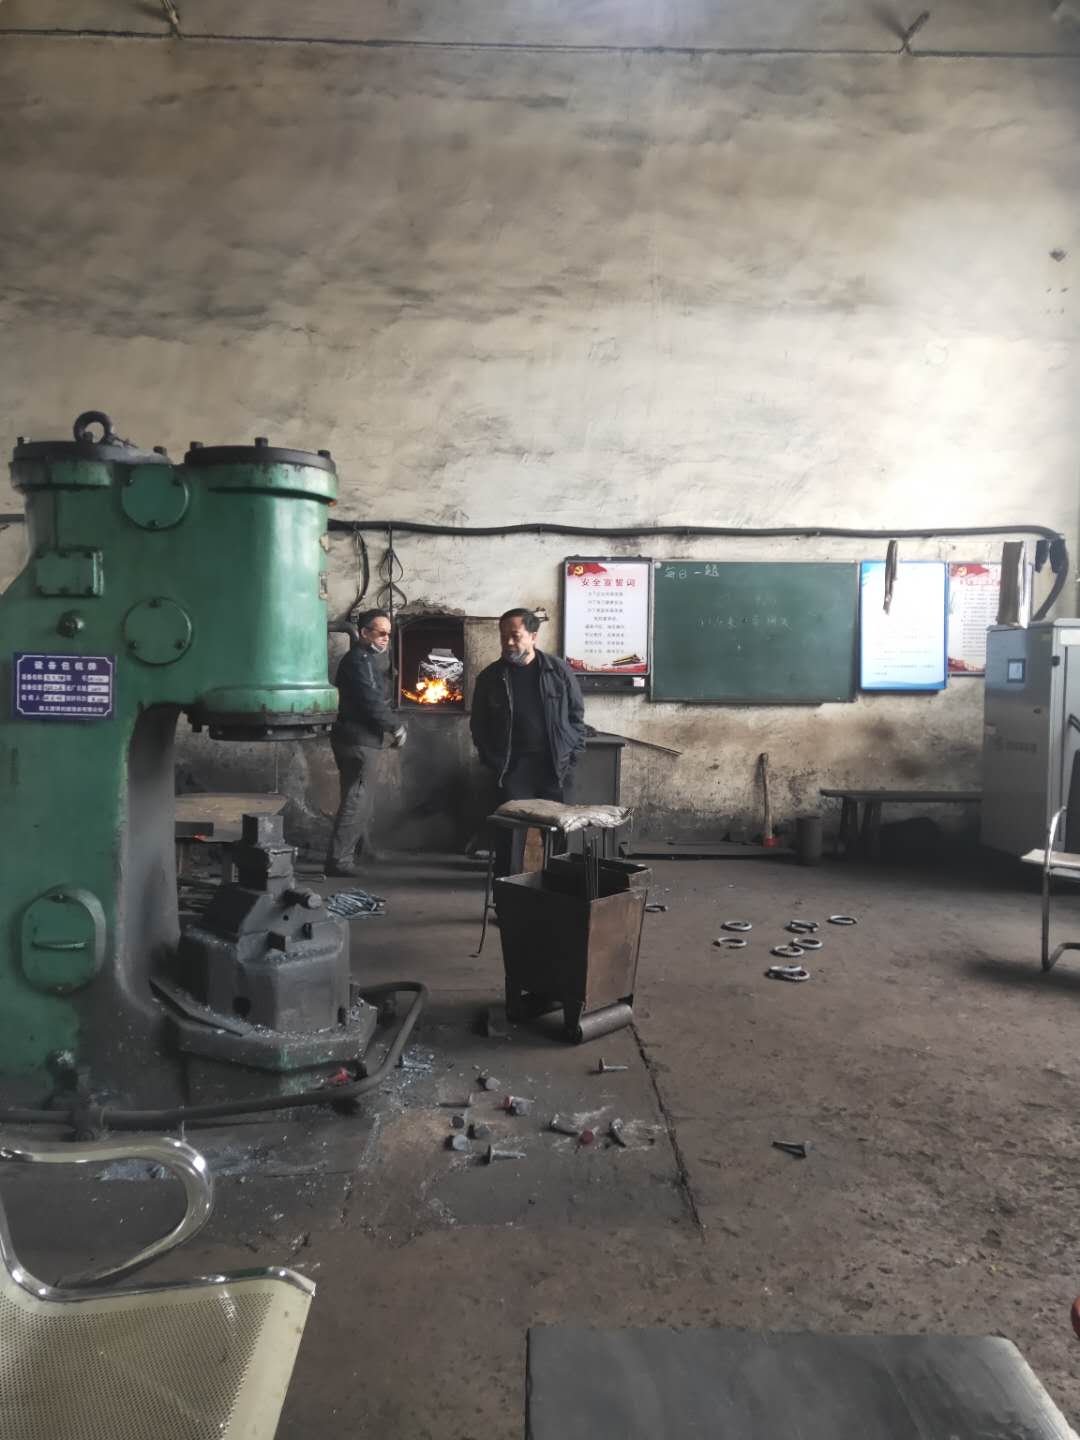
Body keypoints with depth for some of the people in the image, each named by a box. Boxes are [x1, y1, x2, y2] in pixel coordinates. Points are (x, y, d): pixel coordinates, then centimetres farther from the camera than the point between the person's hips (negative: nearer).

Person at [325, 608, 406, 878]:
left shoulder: (363, 658, 20)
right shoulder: (361, 660, -14)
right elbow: (372, 702, -20)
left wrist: (391, 726, 11)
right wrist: (397, 727, -9)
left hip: (354, 740, 10)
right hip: (358, 741, -10)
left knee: (353, 800, 16)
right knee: (354, 801, -8)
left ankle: (345, 855, 24)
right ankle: (338, 860, -7)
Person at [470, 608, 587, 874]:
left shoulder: (559, 670, 2)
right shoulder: (490, 677, 3)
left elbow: (576, 715, 6)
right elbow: (478, 724, 9)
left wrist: (572, 755, -2)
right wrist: (492, 760, -1)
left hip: (554, 765, 0)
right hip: (513, 767, 0)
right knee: (509, 825, -2)